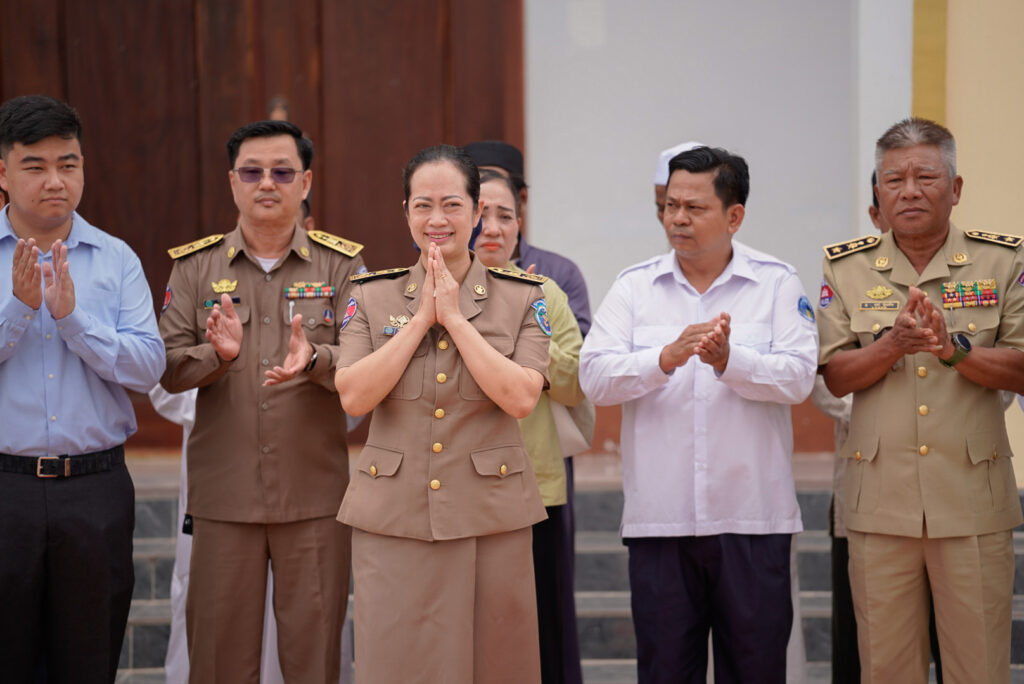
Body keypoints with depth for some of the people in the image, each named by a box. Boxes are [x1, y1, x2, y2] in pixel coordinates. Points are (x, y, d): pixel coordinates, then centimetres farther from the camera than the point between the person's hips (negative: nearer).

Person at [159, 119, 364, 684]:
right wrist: (217, 354, -20)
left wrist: (314, 361, -26)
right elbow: (168, 369, 1)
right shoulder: (194, 266, 8)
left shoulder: (341, 266, 5)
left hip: (316, 494, -1)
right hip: (223, 493, 1)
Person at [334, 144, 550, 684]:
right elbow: (353, 396, -7)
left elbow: (521, 397, -12)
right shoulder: (372, 295, 6)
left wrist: (454, 317, -12)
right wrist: (421, 318, -10)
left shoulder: (523, 297, 3)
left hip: (490, 516, 0)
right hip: (393, 517, 1)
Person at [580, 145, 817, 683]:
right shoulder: (634, 286, 7)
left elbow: (798, 377, -8)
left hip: (752, 518, -1)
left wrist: (728, 361, -25)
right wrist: (667, 358, -21)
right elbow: (594, 376, -5)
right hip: (659, 517, 1)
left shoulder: (777, 283, 4)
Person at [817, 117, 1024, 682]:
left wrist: (954, 348, -19)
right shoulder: (846, 267, 6)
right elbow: (836, 377, 1)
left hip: (974, 499, -1)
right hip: (880, 501, 1)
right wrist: (892, 344, -18)